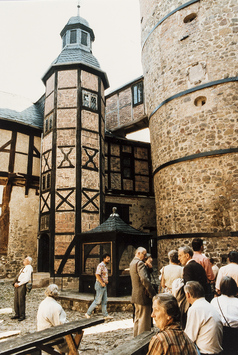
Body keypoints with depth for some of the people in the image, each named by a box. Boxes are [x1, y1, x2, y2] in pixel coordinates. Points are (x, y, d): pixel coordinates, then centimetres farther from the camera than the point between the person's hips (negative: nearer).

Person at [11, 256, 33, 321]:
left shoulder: (29, 268, -9)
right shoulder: (23, 268, 20)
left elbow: (27, 279, -18)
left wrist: (19, 284, -17)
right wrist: (15, 283, 6)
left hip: (22, 285, -9)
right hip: (17, 284, 9)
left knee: (21, 301, -5)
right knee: (16, 300, 11)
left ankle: (22, 315, 6)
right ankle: (17, 314, 21)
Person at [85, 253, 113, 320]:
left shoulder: (105, 266, 15)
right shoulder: (101, 265, -15)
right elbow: (97, 275, -22)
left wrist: (106, 281, 10)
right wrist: (102, 283, -20)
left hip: (104, 285, 9)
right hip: (100, 285, -9)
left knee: (104, 301, 10)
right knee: (98, 301, -4)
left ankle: (105, 315, 15)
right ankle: (88, 313, 6)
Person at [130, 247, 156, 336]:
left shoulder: (132, 263, 14)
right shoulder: (140, 263, -18)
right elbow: (144, 279, -27)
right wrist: (152, 294, -21)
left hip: (136, 295, 10)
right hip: (143, 295, -10)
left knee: (138, 317, 20)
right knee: (144, 319, 0)